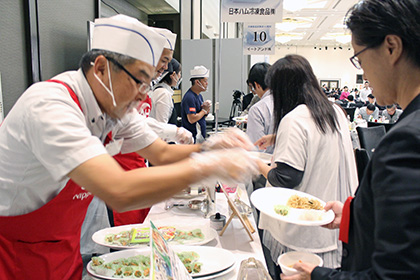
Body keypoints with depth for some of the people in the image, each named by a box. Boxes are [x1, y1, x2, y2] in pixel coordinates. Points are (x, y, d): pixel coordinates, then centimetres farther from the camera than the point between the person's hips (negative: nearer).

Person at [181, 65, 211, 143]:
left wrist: (207, 110, -3)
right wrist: (204, 110, -11)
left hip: (200, 136, 10)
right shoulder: (189, 97, -18)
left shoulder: (199, 95, 12)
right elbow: (192, 119, -25)